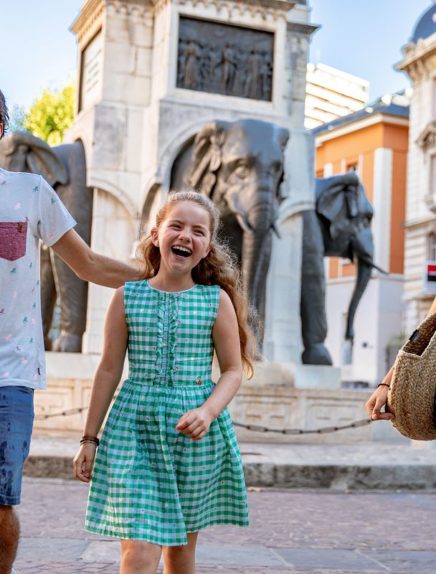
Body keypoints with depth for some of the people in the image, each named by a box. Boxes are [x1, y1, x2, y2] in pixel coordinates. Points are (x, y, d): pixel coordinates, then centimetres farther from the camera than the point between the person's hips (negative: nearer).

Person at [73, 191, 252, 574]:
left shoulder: (218, 300, 0)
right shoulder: (127, 296, 1)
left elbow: (233, 370, 3)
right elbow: (109, 370, 5)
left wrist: (208, 412, -16)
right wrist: (90, 438, 7)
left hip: (196, 433, 1)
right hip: (135, 427, -1)